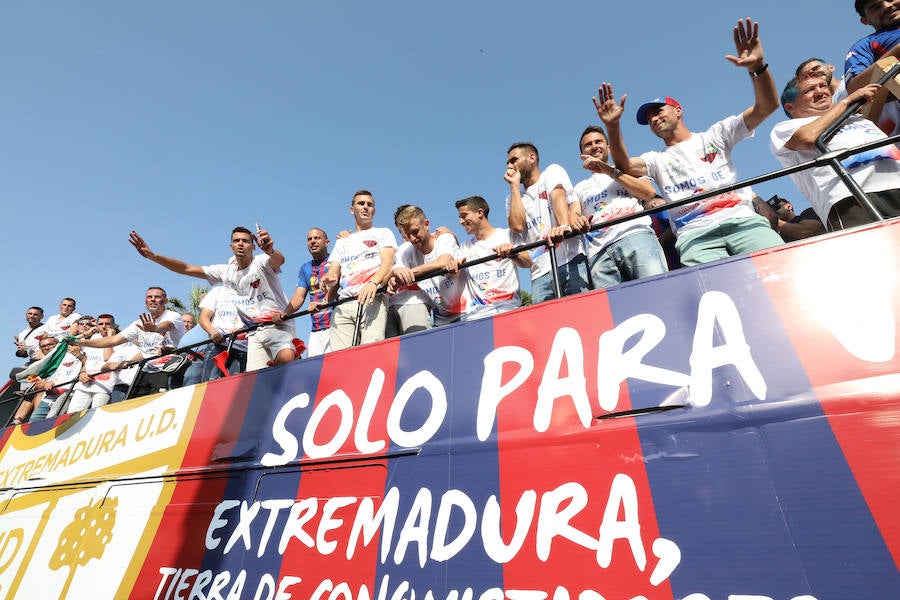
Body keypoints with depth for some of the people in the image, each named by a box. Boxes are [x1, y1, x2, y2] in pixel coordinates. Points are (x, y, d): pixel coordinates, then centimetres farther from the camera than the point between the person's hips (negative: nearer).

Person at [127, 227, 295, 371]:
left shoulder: (261, 262, -5)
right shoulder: (225, 271, 12)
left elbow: (279, 260, -30)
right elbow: (186, 269, 11)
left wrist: (270, 250, -53)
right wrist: (152, 256, 0)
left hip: (279, 324, -5)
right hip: (254, 333, 5)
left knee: (286, 359, -35)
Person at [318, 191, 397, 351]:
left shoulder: (383, 233, 18)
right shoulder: (342, 242, 31)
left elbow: (387, 263, 0)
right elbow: (333, 271, 19)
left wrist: (373, 283, -22)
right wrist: (330, 279, -8)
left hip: (372, 300, -4)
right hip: (342, 304, 4)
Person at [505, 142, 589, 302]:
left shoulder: (552, 171, 16)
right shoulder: (512, 198, 24)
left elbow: (558, 195, -8)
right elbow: (517, 226, 2)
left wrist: (563, 225, -30)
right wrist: (514, 185, 10)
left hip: (571, 260, -3)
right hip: (540, 272, 3)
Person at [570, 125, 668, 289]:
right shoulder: (580, 187, 34)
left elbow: (650, 193, 10)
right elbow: (573, 215, 14)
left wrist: (611, 171, 6)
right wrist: (576, 221, -12)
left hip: (635, 234, -1)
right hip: (599, 252, 1)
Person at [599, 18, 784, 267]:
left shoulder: (715, 135, 24)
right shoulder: (656, 160, 24)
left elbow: (766, 106, 13)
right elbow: (626, 165, 2)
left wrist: (757, 67, -4)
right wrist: (612, 126, -12)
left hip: (742, 220, 1)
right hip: (696, 236, -1)